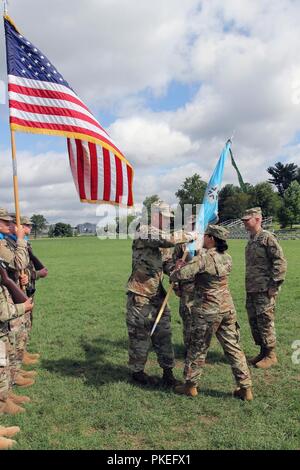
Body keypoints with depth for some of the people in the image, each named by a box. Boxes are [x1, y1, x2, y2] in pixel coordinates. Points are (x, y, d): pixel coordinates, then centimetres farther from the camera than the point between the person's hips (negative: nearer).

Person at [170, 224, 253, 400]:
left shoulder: (204, 257, -18)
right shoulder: (227, 258, 5)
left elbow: (183, 274, -23)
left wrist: (173, 274, 0)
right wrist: (186, 265, 15)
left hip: (207, 310, -6)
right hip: (228, 308, 6)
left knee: (198, 348, 10)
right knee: (234, 347, 13)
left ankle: (191, 385, 23)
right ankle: (245, 388, 18)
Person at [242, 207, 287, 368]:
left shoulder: (267, 238, -12)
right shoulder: (251, 240, 15)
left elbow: (280, 262, -16)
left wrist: (274, 285, -17)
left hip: (265, 290, -9)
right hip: (251, 289, 9)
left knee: (265, 322, -1)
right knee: (254, 322, 13)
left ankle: (270, 355, 14)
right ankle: (262, 352, 27)